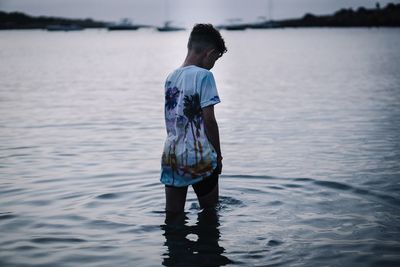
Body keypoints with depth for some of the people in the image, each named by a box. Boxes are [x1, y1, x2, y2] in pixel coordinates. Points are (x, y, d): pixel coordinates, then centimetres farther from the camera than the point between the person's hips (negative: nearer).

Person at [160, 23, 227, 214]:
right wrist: (218, 154, -3)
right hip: (199, 158, -6)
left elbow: (170, 118, 11)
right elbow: (209, 120, -14)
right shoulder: (203, 75, -12)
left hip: (171, 155, 6)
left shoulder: (171, 77, 8)